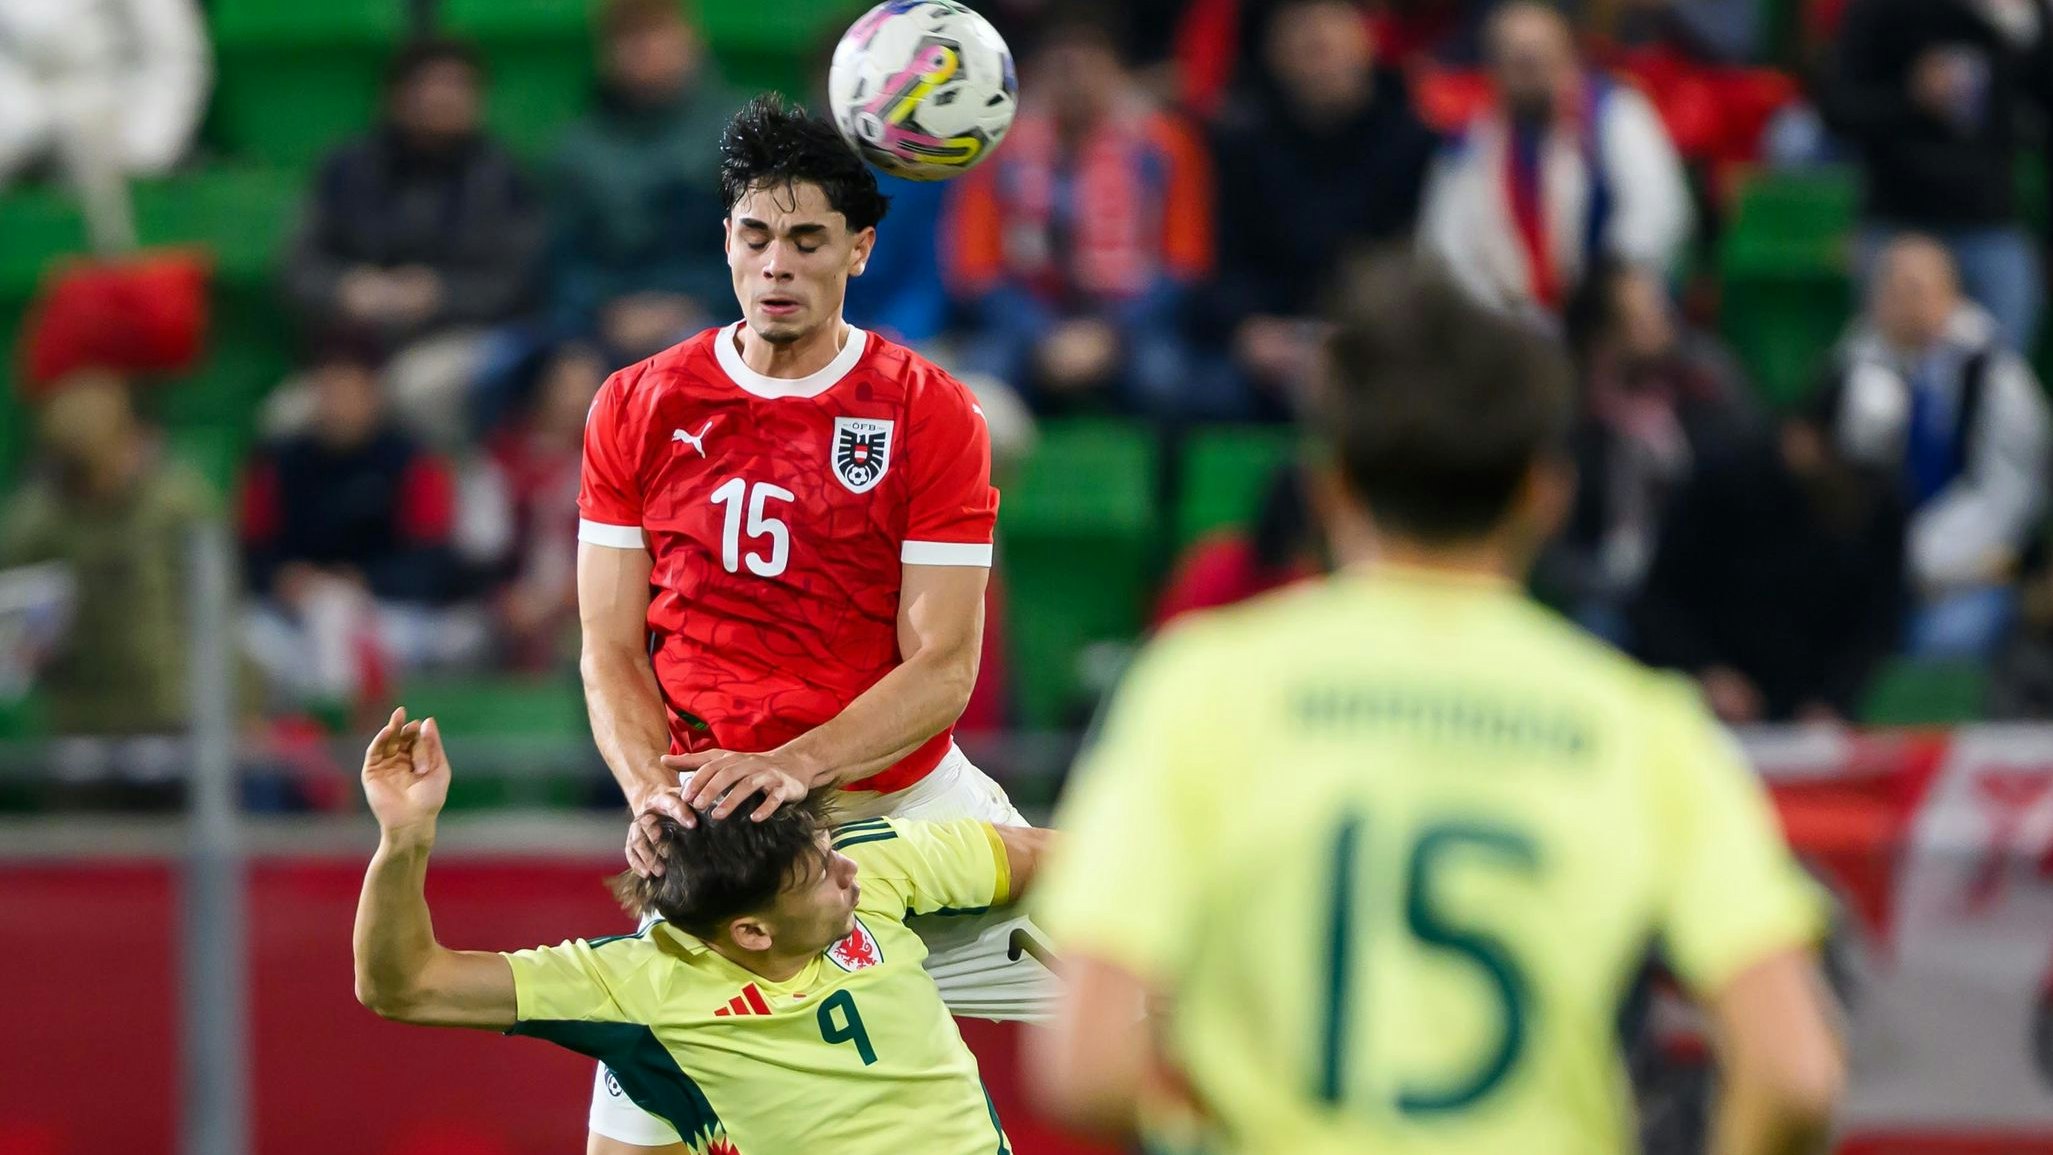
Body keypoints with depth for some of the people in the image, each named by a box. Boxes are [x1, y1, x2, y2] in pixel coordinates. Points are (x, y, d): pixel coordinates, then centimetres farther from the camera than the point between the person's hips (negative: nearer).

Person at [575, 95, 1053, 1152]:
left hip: (909, 803, 0)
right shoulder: (639, 409, 2)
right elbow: (611, 651, 2)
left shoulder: (930, 412, -4)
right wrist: (654, 791, -18)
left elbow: (942, 669, -9)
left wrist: (792, 766, -25)